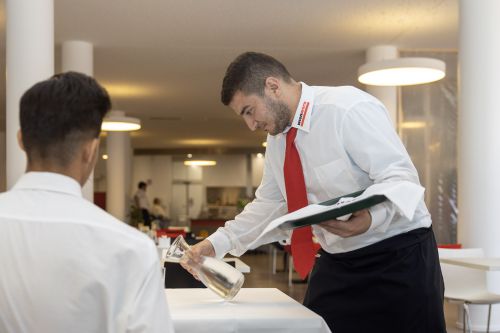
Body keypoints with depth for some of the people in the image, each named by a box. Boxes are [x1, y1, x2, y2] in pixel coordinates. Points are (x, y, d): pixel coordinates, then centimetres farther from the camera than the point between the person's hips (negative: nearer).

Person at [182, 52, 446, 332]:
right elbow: (269, 205, 12)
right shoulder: (278, 137, 5)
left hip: (397, 256, -7)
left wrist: (371, 218, -43)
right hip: (336, 262, 7)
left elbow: (402, 179, -24)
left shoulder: (350, 108, -20)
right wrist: (217, 243, 2)